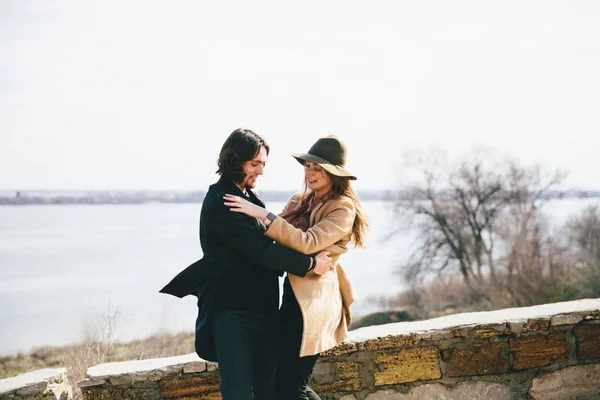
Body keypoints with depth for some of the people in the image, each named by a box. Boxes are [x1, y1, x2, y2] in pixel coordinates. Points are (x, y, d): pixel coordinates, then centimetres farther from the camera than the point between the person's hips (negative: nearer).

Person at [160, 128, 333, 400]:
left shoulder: (250, 199, 15)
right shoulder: (220, 202, -13)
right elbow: (258, 249, -21)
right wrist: (310, 264, -17)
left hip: (265, 311, 8)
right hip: (234, 316, -8)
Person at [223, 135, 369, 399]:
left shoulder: (343, 208, -12)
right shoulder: (299, 201, 10)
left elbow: (308, 243, -25)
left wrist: (262, 214, -28)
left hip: (313, 300, -8)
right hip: (293, 295, 8)